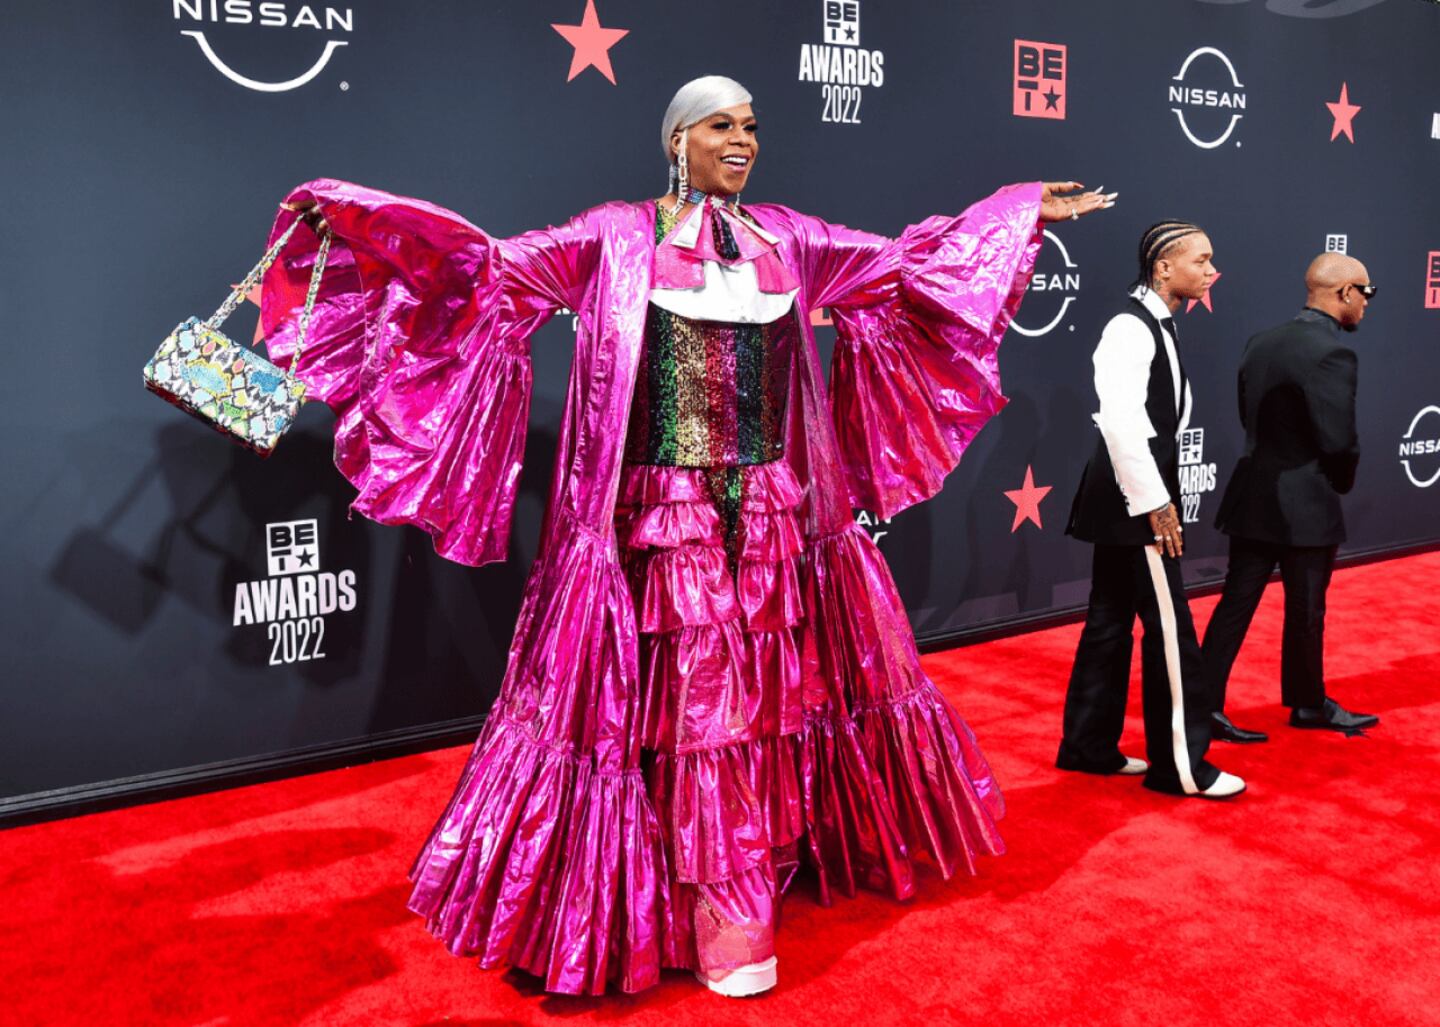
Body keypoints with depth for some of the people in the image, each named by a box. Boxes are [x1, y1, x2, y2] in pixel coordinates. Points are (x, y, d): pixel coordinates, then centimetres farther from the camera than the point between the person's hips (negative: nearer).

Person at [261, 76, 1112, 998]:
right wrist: (361, 221, -12)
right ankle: (724, 918, 13)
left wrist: (1026, 212, 24)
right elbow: (496, 271, -3)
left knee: (774, 687, 10)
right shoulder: (616, 237, 1)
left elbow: (901, 265, 20)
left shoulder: (787, 237, 12)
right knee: (688, 701, 0)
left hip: (777, 516, 4)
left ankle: (778, 852, 31)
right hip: (667, 520, -4)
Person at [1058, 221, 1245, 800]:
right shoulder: (1132, 327, -16)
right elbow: (1120, 421, -26)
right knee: (1170, 629, -2)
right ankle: (1181, 764, 9)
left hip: (1132, 499, 10)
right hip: (1134, 500, -10)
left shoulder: (1157, 324, 14)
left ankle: (1088, 746, 25)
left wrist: (1157, 496, 16)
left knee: (1111, 622, 15)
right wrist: (1154, 503, -22)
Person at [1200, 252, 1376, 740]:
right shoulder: (1332, 353, -18)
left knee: (1236, 603, 9)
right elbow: (1339, 441, -19)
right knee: (1305, 611, 11)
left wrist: (1276, 461, 12)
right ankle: (1308, 704, 29)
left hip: (1252, 496, 7)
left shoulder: (1261, 343, 7)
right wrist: (1341, 484, 1)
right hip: (1304, 504, -7)